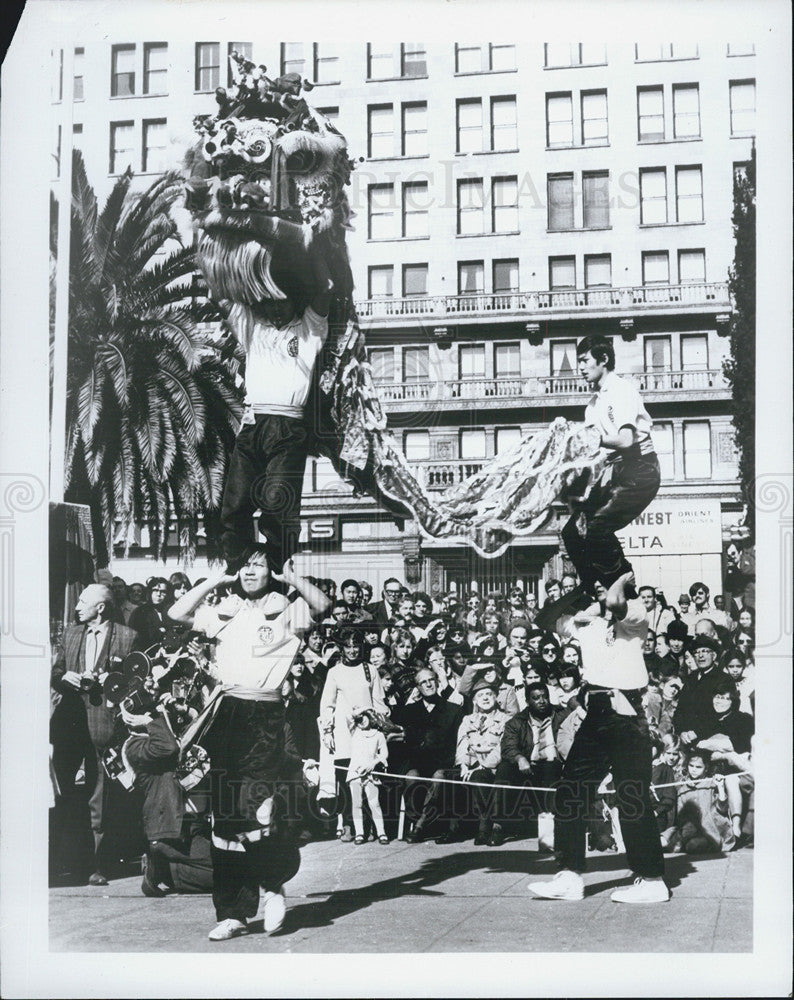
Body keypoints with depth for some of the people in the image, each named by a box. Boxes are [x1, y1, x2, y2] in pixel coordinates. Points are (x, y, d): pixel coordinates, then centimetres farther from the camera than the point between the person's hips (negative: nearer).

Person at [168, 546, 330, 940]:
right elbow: (177, 613, 9)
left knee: (257, 809, -13)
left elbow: (322, 605, -11)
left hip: (265, 715, -4)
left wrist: (291, 578, -10)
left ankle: (273, 885, 14)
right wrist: (215, 580, 8)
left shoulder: (284, 611, 5)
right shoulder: (225, 613, 16)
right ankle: (232, 912, 10)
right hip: (227, 712, 4)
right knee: (225, 814, 3)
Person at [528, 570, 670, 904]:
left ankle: (652, 880, 4)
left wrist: (625, 579, -6)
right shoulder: (589, 621, 17)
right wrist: (588, 610, 12)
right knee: (569, 793, 4)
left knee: (633, 799, -5)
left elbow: (614, 603, -25)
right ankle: (570, 876, 9)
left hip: (625, 716, -7)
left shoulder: (635, 613, -5)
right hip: (595, 712, 8)